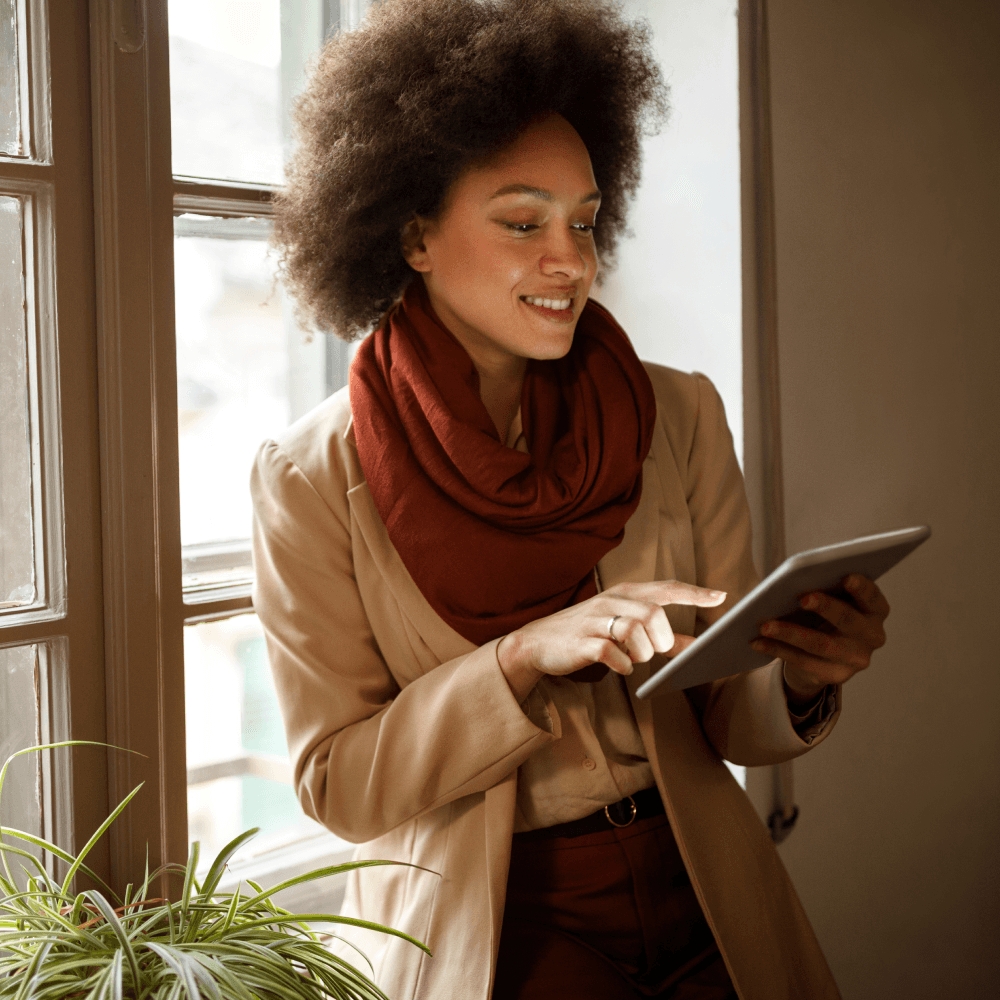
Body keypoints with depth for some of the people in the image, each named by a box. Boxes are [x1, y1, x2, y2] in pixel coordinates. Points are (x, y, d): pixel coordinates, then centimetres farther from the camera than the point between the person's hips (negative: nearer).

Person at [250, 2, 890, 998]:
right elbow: (336, 783, -8)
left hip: (698, 890, 4)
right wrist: (529, 655, -22)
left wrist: (801, 678, -19)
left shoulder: (680, 418, 1)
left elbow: (728, 719, 4)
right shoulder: (312, 476, -7)